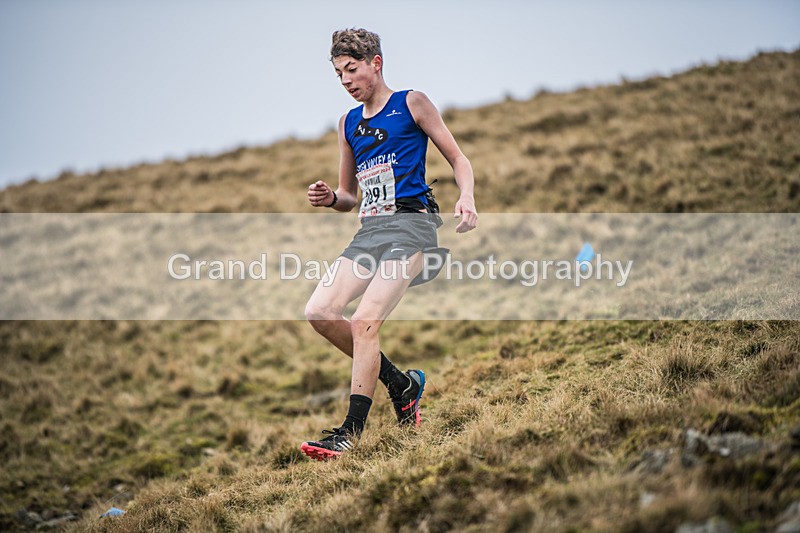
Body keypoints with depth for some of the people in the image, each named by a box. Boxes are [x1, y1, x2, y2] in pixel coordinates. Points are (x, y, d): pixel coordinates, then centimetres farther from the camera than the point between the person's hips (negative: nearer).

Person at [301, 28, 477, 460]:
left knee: (365, 320, -19)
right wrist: (330, 198, 1)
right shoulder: (348, 123, 19)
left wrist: (467, 199, -14)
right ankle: (401, 384, 7)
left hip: (410, 222, -7)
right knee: (319, 312, -10)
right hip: (369, 231, 7)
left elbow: (458, 159, 5)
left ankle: (350, 432, -14)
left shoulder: (411, 103, 4)